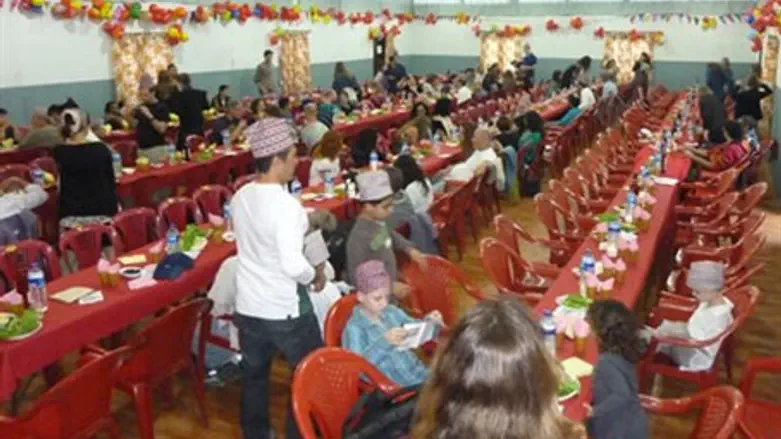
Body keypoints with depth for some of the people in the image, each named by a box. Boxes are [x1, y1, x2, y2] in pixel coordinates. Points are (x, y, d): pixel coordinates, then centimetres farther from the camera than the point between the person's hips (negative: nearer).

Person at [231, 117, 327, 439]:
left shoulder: (240, 197, 0)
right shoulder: (286, 204, -24)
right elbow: (292, 265, -29)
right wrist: (315, 275, -10)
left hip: (248, 307, 7)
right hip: (286, 309, -7)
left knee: (253, 377, 22)